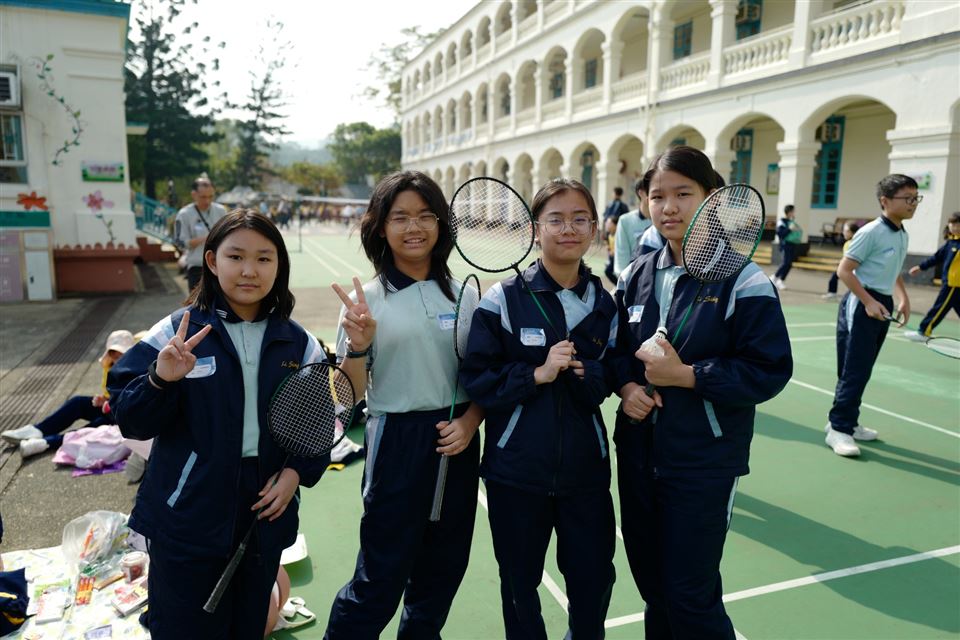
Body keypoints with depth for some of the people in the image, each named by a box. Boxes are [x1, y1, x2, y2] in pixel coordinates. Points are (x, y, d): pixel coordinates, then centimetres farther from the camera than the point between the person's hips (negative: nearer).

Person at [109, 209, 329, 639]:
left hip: (265, 513, 3)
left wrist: (297, 472, -8)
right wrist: (161, 380, -27)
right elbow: (132, 423, -9)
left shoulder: (298, 343, 0)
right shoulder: (176, 333, -8)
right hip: (187, 518, -2)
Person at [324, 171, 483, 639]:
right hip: (396, 442, -3)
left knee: (440, 573, 17)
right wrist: (358, 345, -24)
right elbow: (350, 394, -6)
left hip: (456, 442, 4)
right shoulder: (366, 298, -6)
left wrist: (469, 423, -8)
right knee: (380, 580, 3)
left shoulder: (462, 295, 2)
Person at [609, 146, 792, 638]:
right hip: (637, 454, 6)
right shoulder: (636, 275, 3)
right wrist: (626, 386, -9)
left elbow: (770, 371, -15)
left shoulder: (741, 281, -14)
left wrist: (687, 375, -23)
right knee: (650, 580, 21)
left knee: (690, 596, 7)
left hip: (704, 464, -5)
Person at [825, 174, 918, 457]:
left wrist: (903, 298, 11)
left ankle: (847, 421, 24)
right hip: (861, 304, -8)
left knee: (862, 369, 13)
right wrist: (868, 301, -21)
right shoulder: (870, 232, -14)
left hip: (882, 305, 8)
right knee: (854, 370, -7)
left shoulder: (903, 236, 11)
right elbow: (844, 270, -16)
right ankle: (838, 429, -1)